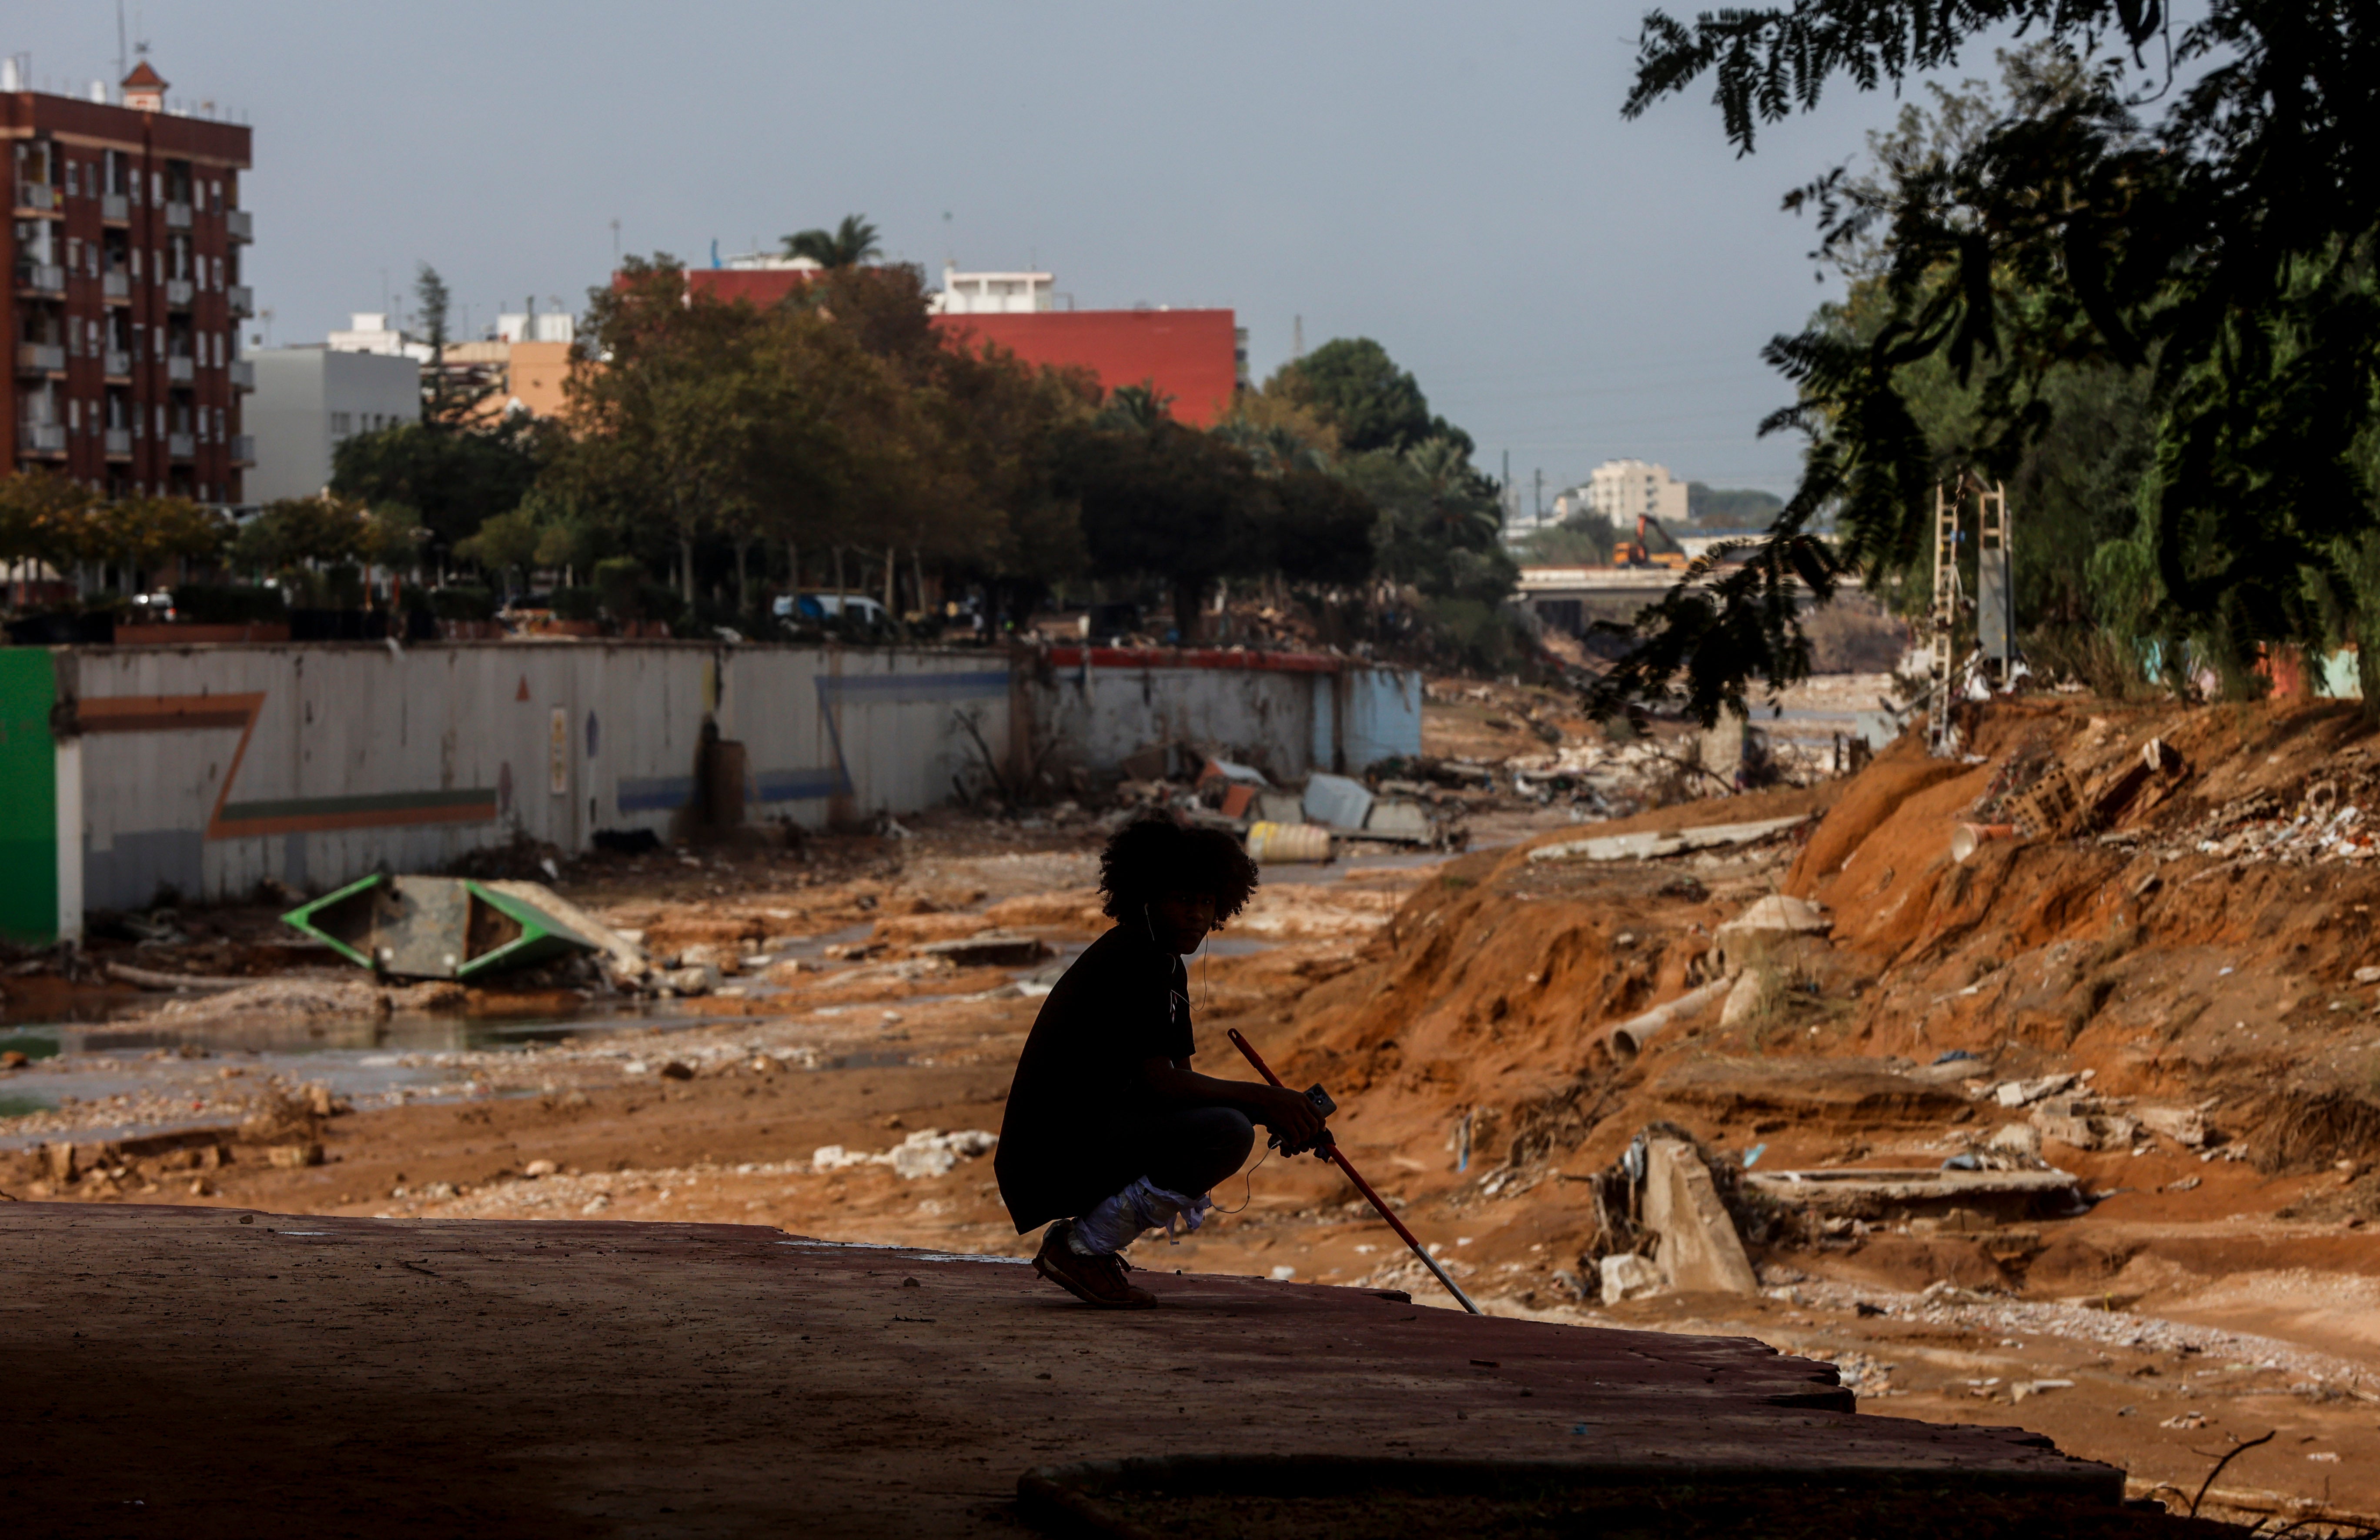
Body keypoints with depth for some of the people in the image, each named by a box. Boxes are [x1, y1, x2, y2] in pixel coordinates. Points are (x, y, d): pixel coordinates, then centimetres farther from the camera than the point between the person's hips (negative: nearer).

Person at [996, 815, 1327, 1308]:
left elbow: (1179, 1078, 17)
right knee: (1229, 1133, -22)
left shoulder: (1168, 968, 18)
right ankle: (1081, 1248, -11)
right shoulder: (1129, 958, -14)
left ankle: (1078, 1238, 10)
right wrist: (1263, 1099, -16)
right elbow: (1161, 1082, -21)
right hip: (1055, 1153, -10)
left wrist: (1277, 1112, 2)